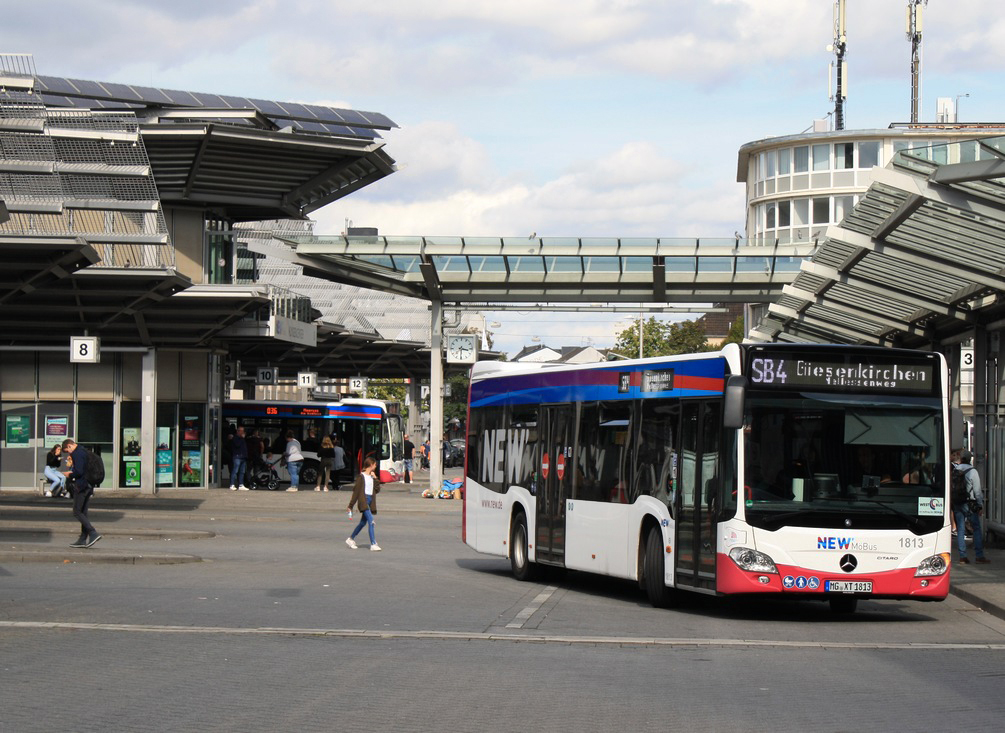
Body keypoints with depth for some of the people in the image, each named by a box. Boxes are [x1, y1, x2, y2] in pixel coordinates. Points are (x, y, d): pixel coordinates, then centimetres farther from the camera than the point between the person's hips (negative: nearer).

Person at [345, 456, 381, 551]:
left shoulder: (372, 477, 14)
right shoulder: (361, 477, -7)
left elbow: (377, 490, 9)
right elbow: (356, 491, -7)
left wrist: (375, 479, 0)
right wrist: (350, 506, -6)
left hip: (370, 502, 8)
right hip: (363, 501, -8)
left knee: (363, 522, 14)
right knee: (371, 521, -16)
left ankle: (351, 539, 30)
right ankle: (373, 544, -19)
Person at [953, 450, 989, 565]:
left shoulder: (953, 471, 4)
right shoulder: (972, 471, -7)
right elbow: (977, 490, -6)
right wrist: (980, 505, 1)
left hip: (956, 504, 4)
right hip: (969, 504, -4)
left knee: (960, 530, 6)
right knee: (977, 529, 2)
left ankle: (962, 557, 4)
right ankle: (979, 556, -2)